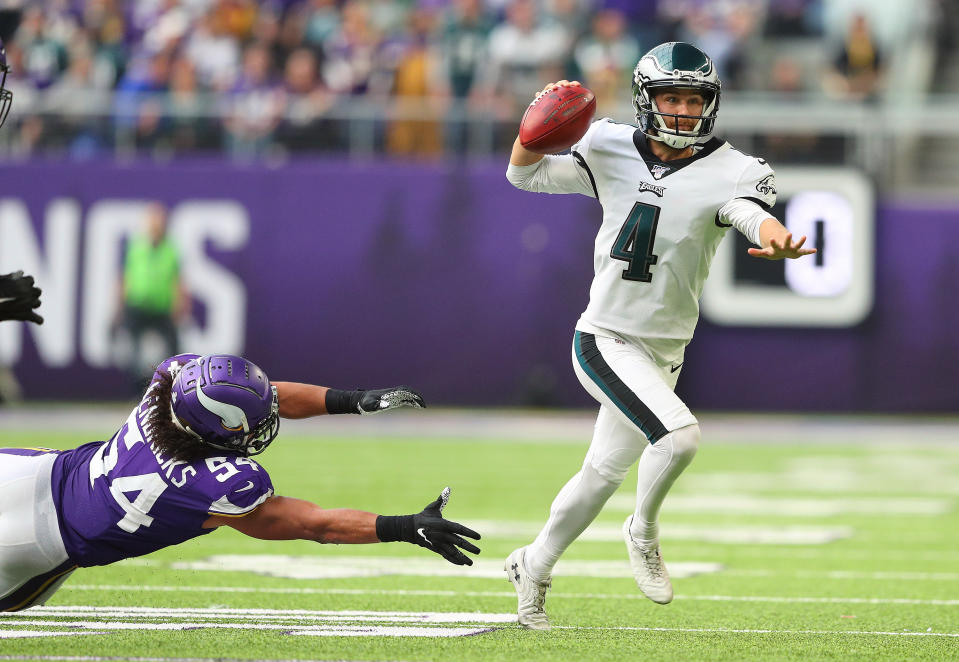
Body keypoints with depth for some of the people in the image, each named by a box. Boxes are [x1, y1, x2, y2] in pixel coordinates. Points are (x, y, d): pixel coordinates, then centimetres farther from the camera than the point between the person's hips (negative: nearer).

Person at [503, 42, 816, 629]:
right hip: (606, 340, -3)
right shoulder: (611, 152, -2)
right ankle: (644, 534, 1)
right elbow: (525, 175, 6)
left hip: (664, 353, 3)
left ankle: (534, 567, 38)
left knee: (603, 474, 16)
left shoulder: (729, 173, -8)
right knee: (678, 434, -25)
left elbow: (755, 214, -29)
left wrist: (775, 240, -54)